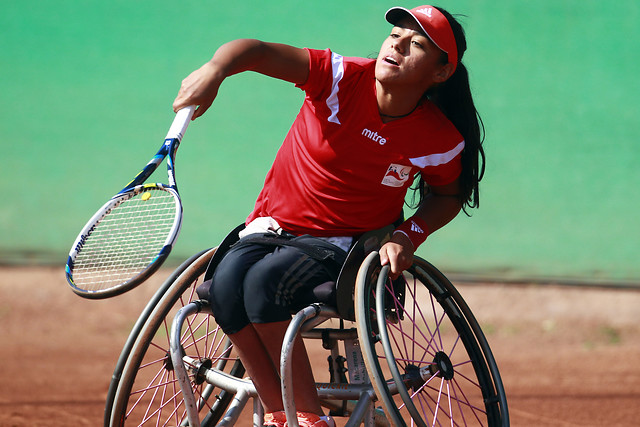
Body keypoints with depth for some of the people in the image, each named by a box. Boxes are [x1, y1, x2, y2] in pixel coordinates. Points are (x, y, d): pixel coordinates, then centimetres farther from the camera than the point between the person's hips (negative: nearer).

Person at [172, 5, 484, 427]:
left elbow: (449, 194, 12)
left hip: (343, 246, -2)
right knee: (227, 282, -31)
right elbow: (256, 51, -23)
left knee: (265, 280, -33)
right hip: (274, 227, 2)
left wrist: (409, 235, -8)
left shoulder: (440, 140, -9)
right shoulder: (343, 79, -13)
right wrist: (215, 69, -45)